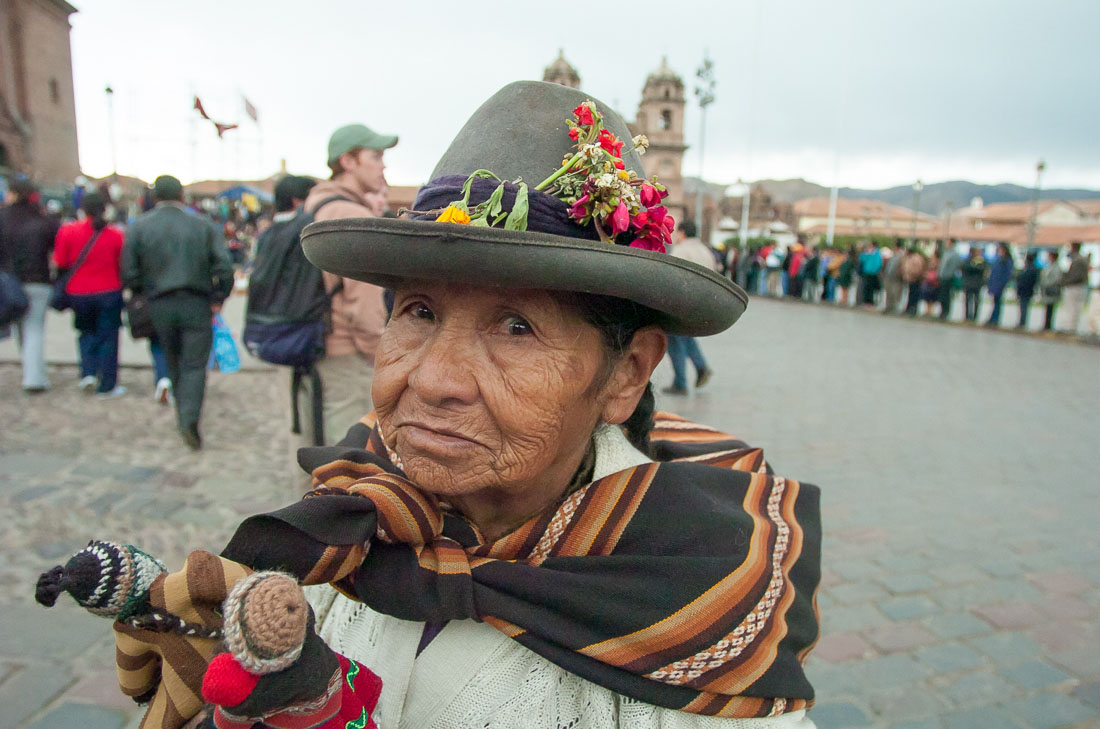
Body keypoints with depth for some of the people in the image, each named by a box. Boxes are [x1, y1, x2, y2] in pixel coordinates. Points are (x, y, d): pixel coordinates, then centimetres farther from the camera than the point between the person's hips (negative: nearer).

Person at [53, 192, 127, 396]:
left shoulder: (68, 231, -5)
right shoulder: (116, 235, -8)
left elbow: (60, 262, -1)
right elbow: (122, 266, -1)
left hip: (78, 293, 2)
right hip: (108, 291, -2)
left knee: (87, 332, 22)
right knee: (108, 337, 5)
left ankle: (88, 372, 6)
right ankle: (107, 385, 7)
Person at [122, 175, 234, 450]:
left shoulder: (138, 228, 2)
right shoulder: (204, 226, 0)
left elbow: (129, 274, -2)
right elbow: (224, 268, -8)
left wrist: (144, 295, 15)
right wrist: (218, 298, 2)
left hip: (159, 306, 2)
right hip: (196, 305, -2)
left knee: (174, 363, 16)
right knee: (194, 365, 0)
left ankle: (183, 415, 23)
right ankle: (190, 416, -17)